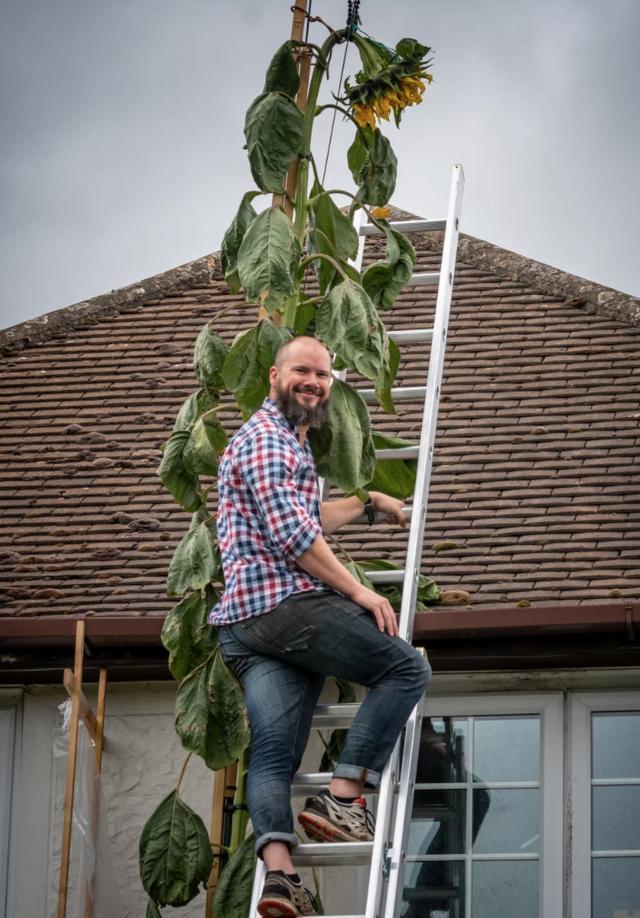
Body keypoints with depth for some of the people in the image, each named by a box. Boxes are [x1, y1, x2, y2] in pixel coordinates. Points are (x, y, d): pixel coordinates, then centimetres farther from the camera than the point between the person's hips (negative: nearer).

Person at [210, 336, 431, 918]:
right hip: (286, 603, -10)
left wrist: (368, 502, 56)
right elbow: (290, 533, -15)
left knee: (273, 752, -6)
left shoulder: (288, 439, 30)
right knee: (407, 667, -5)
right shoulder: (268, 437, -4)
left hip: (243, 622, 10)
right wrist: (357, 591, -12)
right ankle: (342, 798, -14)